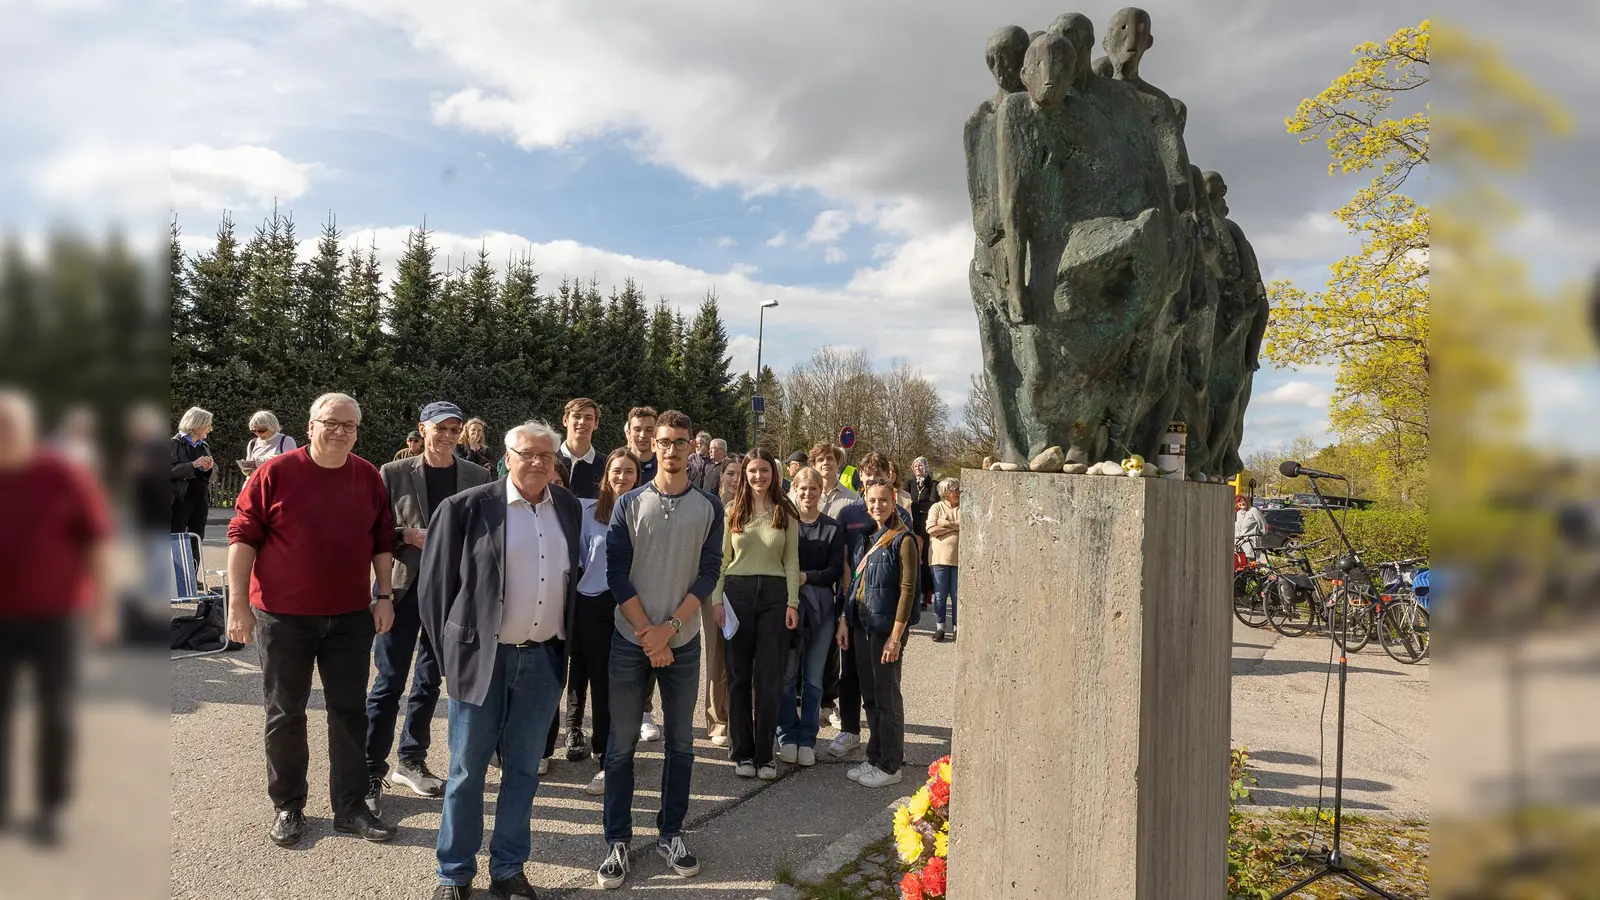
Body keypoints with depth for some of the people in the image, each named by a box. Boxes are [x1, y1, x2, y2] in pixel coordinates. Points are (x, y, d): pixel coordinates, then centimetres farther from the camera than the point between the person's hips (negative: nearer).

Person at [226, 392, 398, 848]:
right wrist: (238, 602, -10)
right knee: (285, 713, 10)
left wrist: (385, 595, 3)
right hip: (283, 616, -2)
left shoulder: (369, 478, 2)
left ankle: (350, 806, 19)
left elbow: (383, 541, 9)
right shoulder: (275, 473, -8)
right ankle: (288, 806, 25)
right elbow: (242, 536, -7)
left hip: (350, 617, 3)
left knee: (350, 711, 8)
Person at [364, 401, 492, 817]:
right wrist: (408, 536, -17)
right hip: (403, 586, -2)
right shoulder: (393, 473, -2)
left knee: (430, 679, 13)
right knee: (389, 680, -1)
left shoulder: (479, 477, 2)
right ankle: (371, 770, 9)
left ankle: (411, 760, 27)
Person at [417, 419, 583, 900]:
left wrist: (565, 641, 11)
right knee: (467, 770, 9)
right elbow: (436, 581, -4)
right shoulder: (468, 507, -8)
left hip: (543, 660, 4)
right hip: (482, 657, -3)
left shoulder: (568, 507, 6)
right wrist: (450, 651, -3)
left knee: (523, 770, 13)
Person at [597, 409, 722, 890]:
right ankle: (617, 841, 15)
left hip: (682, 641, 1)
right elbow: (616, 571, -4)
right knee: (621, 744, 4)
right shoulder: (629, 503, -1)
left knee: (681, 742, 9)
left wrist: (669, 627, -12)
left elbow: (708, 573, -2)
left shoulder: (708, 507, 1)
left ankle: (670, 833, 23)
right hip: (631, 640, -1)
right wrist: (647, 632, -11)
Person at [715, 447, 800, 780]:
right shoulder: (733, 510, 6)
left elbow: (792, 561, 4)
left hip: (774, 594, 0)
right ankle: (742, 752, 15)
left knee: (769, 676, 1)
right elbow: (722, 558, 5)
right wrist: (716, 599, -2)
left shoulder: (785, 512, 5)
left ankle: (764, 754, 10)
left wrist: (792, 602, -3)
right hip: (737, 592, 1)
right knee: (739, 675, 5)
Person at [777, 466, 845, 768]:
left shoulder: (832, 529, 7)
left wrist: (806, 577, -10)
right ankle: (787, 736, 13)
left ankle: (807, 739, 15)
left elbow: (835, 570, 2)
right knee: (786, 674, 1)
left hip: (820, 607, 1)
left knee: (813, 677, 6)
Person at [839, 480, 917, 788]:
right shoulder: (866, 538, 12)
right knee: (869, 696, 13)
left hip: (886, 627, -7)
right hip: (861, 625, 7)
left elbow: (907, 589, -13)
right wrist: (845, 620, 10)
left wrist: (896, 636, -17)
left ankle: (890, 766, 11)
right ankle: (875, 758, 24)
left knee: (887, 697, 1)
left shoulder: (902, 540, -9)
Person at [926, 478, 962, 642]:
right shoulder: (936, 507, 3)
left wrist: (947, 523, -11)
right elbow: (931, 529, -10)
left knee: (957, 596, 4)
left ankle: (956, 628, 13)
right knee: (940, 595, 4)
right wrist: (957, 527, -7)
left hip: (959, 557, 1)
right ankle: (939, 627, 12)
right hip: (940, 557, -1)